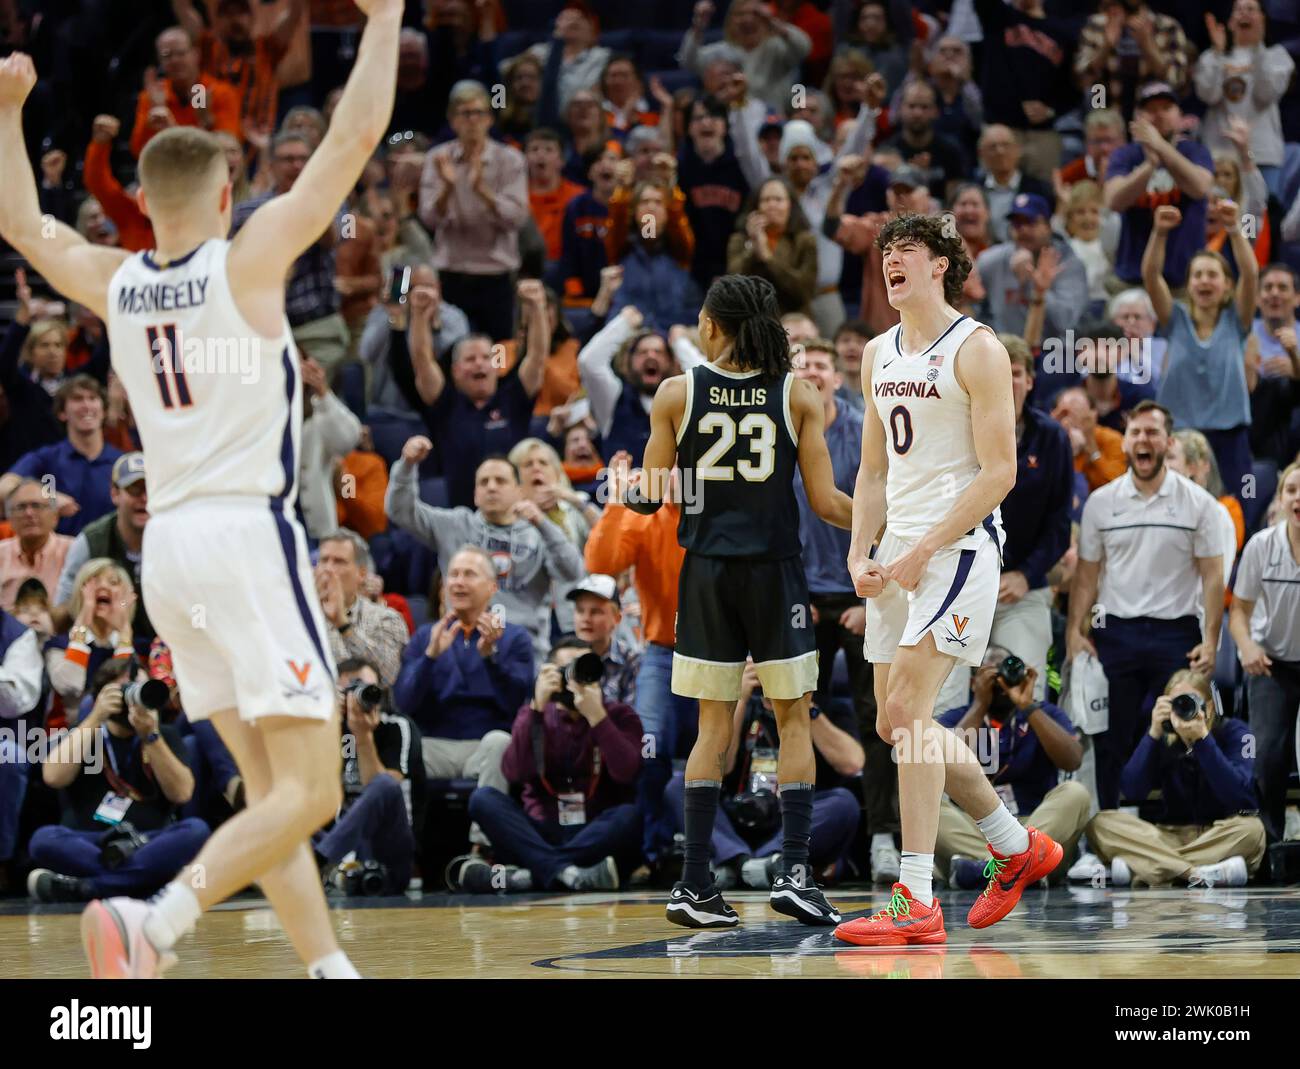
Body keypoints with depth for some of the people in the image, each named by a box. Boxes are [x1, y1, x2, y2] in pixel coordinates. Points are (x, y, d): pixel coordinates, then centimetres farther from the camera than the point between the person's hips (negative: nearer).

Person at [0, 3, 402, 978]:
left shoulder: (114, 283, 8)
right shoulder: (249, 259, -5)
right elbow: (356, 136, -5)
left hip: (169, 545, 7)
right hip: (249, 533, -7)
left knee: (273, 788, 13)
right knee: (307, 795, -9)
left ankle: (330, 968, 8)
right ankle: (157, 920, -28)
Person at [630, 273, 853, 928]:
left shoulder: (676, 394, -2)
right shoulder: (798, 396, -2)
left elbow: (649, 497, 2)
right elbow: (826, 502, -3)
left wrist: (621, 490, 24)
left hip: (706, 573, 1)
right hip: (775, 573, -1)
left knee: (713, 725, 8)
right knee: (793, 720, 7)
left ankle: (695, 885, 4)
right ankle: (793, 869, -5)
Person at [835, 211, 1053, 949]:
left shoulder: (976, 350, -9)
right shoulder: (879, 355, 15)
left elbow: (999, 472, -14)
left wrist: (922, 550, -19)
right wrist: (861, 555, 4)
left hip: (959, 548, -9)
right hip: (899, 555, 9)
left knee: (906, 708, -18)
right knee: (898, 724, 10)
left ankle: (917, 903, -17)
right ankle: (1018, 847, 27)